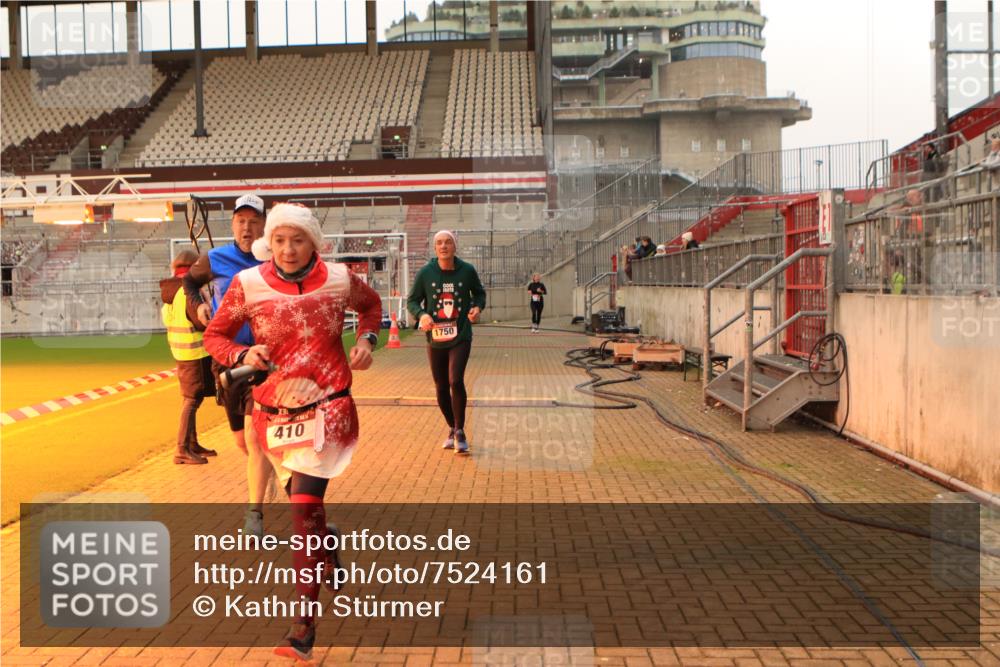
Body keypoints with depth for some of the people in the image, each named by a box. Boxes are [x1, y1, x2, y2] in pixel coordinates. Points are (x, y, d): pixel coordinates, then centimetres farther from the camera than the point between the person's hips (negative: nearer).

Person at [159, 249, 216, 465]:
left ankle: (193, 444, 26)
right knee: (193, 399, -7)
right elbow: (202, 323, -21)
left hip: (179, 350, 9)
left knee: (189, 398, 17)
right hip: (196, 351, -9)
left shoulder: (170, 291, 9)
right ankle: (182, 449, -8)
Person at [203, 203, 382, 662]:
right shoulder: (248, 284, -6)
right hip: (274, 412, 3)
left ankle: (305, 622, -10)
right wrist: (242, 355, -17)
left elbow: (371, 304, 17)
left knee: (304, 504, -15)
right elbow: (215, 335, 4)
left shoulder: (339, 279, -5)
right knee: (303, 500, 20)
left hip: (327, 408, -3)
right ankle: (330, 544, 55)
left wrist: (366, 339, -1)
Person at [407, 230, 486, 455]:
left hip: (461, 337, -2)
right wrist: (422, 315, -17)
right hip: (435, 339, 2)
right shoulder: (425, 273, -3)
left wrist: (478, 307, -8)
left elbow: (479, 293, 14)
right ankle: (452, 429, 32)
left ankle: (460, 432, -1)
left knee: (456, 381, -18)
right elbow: (412, 300, 4)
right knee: (441, 388, 10)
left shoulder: (467, 271, -2)